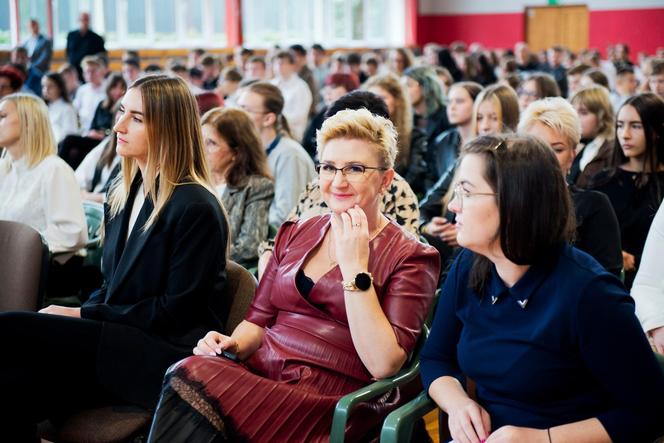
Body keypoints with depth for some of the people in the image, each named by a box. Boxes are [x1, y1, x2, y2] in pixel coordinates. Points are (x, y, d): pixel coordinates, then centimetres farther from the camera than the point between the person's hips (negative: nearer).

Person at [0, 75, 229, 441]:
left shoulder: (196, 209, -11)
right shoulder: (121, 194, 15)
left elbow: (175, 312, -13)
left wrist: (82, 315, -12)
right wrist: (74, 314, -2)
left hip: (166, 355, -7)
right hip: (119, 341, 7)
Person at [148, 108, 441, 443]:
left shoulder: (411, 257, 1)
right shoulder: (294, 235, 18)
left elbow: (384, 364, -11)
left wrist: (355, 267, -13)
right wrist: (233, 345, -3)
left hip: (332, 401, -5)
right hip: (261, 374, 5)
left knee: (189, 383, -30)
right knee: (188, 372, -30)